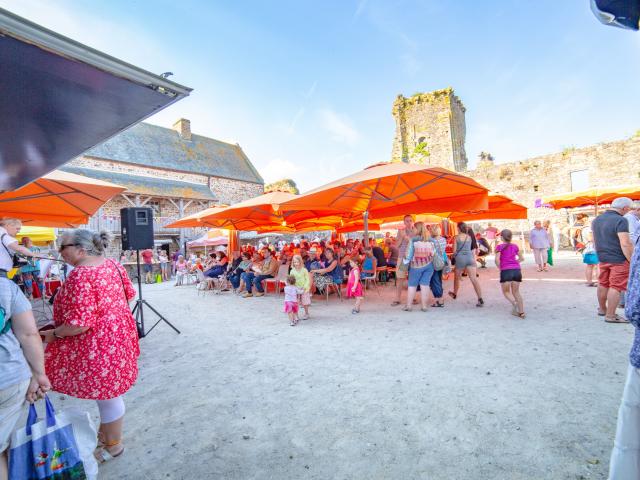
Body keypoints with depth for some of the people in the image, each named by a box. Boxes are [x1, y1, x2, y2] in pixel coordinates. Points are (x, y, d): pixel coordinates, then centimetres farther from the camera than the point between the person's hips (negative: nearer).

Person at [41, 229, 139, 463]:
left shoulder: (80, 276, -27)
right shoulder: (113, 264, 0)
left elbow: (79, 324, -27)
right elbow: (128, 294, 12)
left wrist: (54, 334, -9)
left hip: (98, 344, -9)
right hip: (117, 333, 9)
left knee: (106, 394, 10)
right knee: (109, 388, 25)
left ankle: (113, 445, 31)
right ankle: (106, 432, 47)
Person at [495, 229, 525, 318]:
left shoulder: (500, 247, 0)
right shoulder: (515, 246, 13)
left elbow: (497, 259, -12)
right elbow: (522, 258, 22)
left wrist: (500, 268, 2)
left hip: (506, 271, -4)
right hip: (517, 270, 4)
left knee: (506, 291, 10)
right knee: (516, 292, 14)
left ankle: (514, 303, -18)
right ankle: (521, 312, 7)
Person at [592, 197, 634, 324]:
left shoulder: (596, 219, 8)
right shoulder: (620, 220, -17)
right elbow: (625, 244, -22)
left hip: (602, 258, 8)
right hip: (618, 259, -7)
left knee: (603, 284, 18)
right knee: (616, 287, -1)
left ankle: (602, 309, 31)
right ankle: (610, 316, 3)